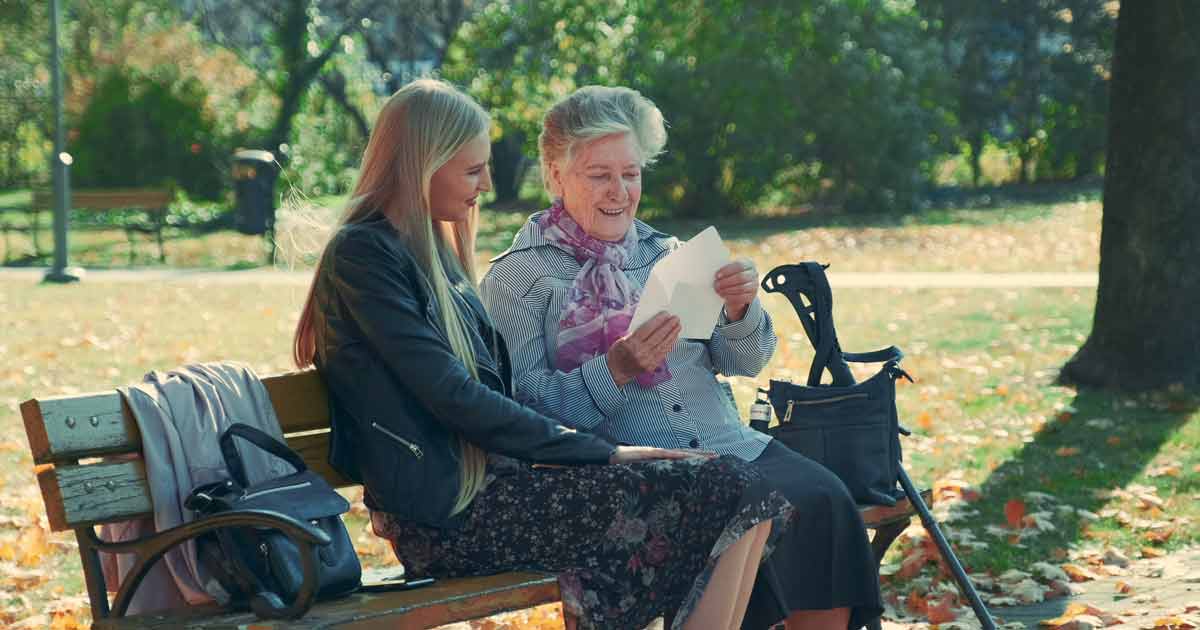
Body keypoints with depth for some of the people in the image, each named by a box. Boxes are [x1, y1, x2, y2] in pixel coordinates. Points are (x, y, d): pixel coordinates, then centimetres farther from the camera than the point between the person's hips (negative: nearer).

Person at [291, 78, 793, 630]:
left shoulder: (432, 252, 21)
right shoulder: (361, 253, -8)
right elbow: (453, 398, -15)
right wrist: (602, 453, -13)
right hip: (448, 511, -9)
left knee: (737, 491, -4)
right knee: (730, 490, -15)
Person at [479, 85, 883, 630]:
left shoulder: (665, 254, 20)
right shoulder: (517, 277, 5)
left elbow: (742, 363, 17)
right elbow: (523, 401, -6)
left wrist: (739, 311, -4)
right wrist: (615, 371, -20)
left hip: (731, 444, 5)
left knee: (822, 500, -23)